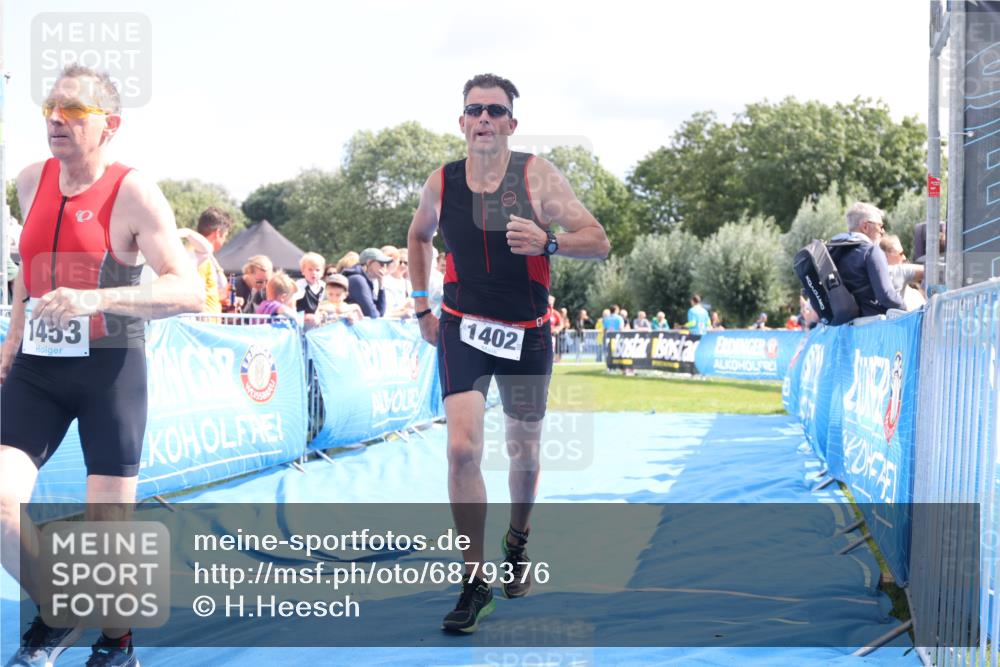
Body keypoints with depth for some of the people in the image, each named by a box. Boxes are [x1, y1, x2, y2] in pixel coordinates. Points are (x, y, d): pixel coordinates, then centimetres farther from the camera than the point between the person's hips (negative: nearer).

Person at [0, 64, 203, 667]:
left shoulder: (133, 192, -13)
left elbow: (190, 291, -21)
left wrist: (97, 299, -32)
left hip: (111, 368, -5)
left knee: (109, 520, 1)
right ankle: (55, 616, 13)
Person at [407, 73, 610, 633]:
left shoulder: (536, 175, -9)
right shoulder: (441, 183, -2)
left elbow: (599, 243, -12)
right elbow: (419, 237, 20)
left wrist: (547, 241, -30)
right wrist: (422, 308, 15)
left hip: (527, 334, 0)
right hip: (463, 329, 0)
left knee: (524, 451, 15)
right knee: (463, 448, -16)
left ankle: (519, 541, 44)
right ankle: (476, 582, -7)